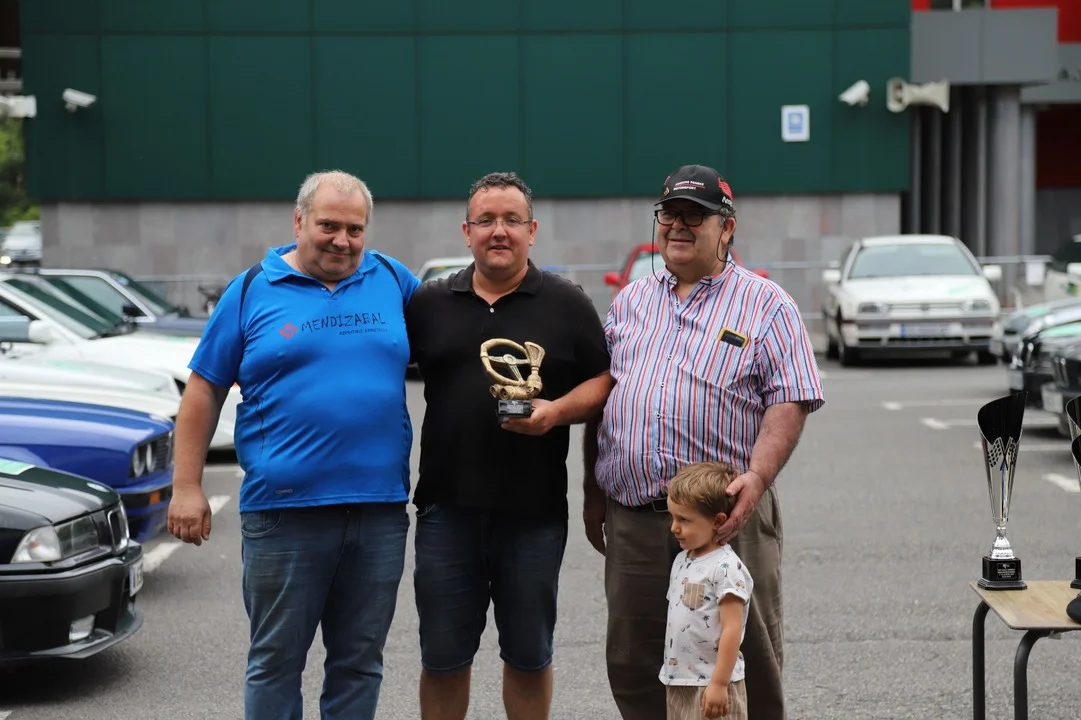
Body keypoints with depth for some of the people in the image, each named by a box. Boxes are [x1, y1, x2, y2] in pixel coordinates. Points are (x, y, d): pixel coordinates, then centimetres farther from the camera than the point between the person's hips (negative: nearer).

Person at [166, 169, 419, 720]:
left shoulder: (393, 281, 7)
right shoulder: (252, 290, 2)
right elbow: (203, 390, 4)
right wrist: (186, 486, -2)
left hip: (379, 508, 2)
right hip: (284, 509, -2)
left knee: (359, 663, 11)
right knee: (275, 660, 6)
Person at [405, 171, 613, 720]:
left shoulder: (567, 304, 4)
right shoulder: (427, 304, 8)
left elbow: (603, 382, 3)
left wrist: (558, 410, -15)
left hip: (534, 512, -1)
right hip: (448, 508, 1)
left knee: (528, 655, 11)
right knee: (442, 658, 7)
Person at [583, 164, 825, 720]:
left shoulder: (766, 305, 3)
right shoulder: (629, 303, 16)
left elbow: (789, 403, -5)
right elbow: (599, 399, 19)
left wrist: (757, 476, -20)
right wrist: (593, 490, 15)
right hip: (631, 517, 4)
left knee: (747, 663, 0)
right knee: (633, 664, 8)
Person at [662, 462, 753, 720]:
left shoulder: (725, 567, -17)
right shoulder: (682, 561, 11)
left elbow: (731, 629, -20)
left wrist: (719, 683, -22)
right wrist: (672, 673, 19)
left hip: (712, 683, -9)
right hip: (679, 682, 9)